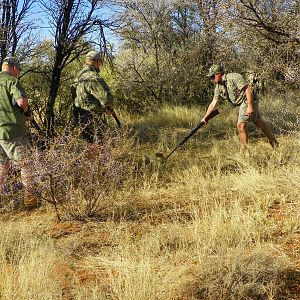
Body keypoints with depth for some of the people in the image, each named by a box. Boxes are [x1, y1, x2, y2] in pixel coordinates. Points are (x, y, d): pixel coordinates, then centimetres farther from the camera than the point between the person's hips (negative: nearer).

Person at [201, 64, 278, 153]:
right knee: (259, 122, 19)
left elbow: (248, 88, -24)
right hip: (242, 103, 9)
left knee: (241, 125, -10)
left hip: (248, 100, -9)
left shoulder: (233, 77, -20)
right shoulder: (218, 87, 4)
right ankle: (273, 141, 34)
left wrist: (250, 106, -28)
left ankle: (244, 151, 1)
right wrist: (205, 117, -3)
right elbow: (214, 103, 4)